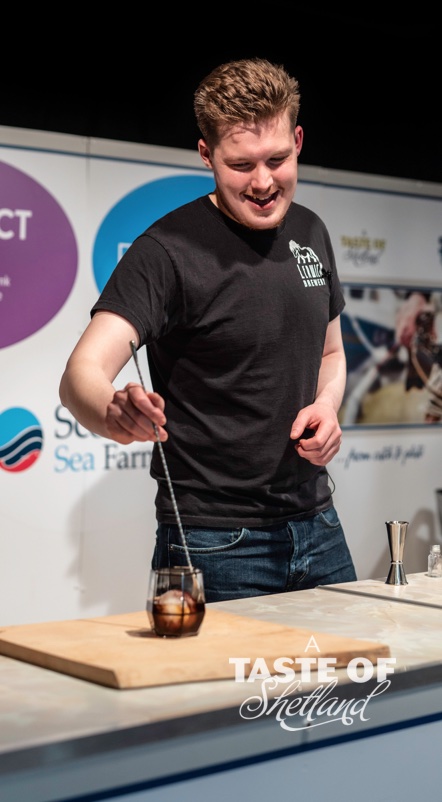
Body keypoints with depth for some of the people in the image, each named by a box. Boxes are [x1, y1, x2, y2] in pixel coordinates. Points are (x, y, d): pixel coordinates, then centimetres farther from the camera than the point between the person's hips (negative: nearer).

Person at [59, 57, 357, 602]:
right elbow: (82, 373, -26)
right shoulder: (168, 251, -15)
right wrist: (114, 413, -49)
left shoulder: (310, 234, 5)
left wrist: (327, 406, -3)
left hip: (317, 529, 6)